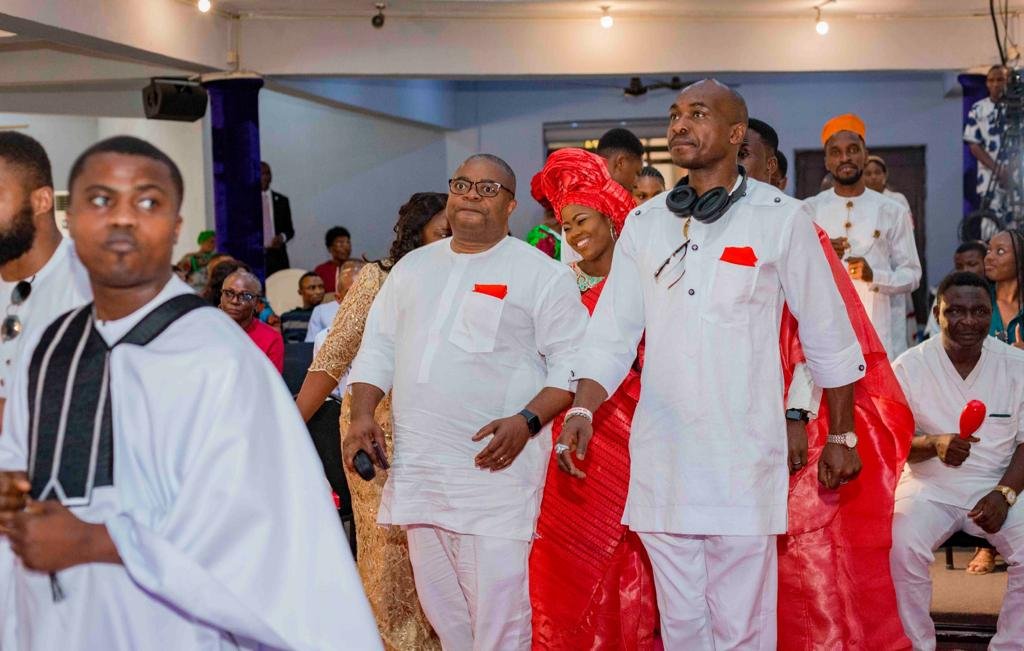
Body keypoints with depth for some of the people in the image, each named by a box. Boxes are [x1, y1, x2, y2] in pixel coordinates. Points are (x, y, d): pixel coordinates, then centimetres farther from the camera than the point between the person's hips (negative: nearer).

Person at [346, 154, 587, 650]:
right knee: (438, 606, 12)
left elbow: (571, 361, -4)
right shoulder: (412, 266, 15)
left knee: (498, 607, -8)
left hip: (495, 464, -5)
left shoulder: (542, 274, -1)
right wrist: (362, 415, 4)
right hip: (417, 467, 5)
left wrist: (527, 422, -17)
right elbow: (378, 348, 19)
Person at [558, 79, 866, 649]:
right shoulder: (644, 224, 9)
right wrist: (582, 411, -8)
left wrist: (841, 436, 8)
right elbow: (612, 334, 7)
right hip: (661, 458, 4)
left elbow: (829, 337, 5)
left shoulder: (782, 219, -1)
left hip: (744, 458, -3)